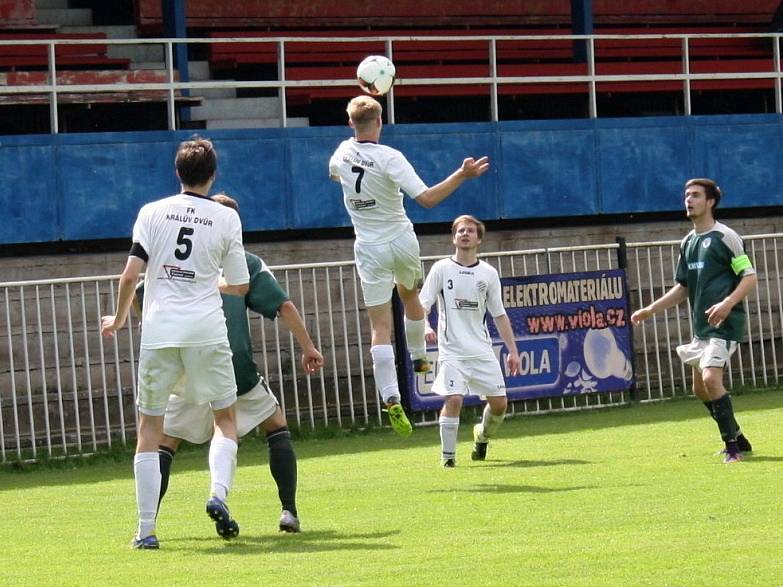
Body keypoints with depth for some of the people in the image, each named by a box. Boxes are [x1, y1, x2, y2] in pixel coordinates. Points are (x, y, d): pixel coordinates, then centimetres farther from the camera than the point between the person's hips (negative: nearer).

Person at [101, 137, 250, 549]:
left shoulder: (152, 213, 4)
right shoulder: (226, 218, 5)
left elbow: (130, 275, -4)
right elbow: (239, 286, 9)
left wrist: (118, 319, 12)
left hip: (159, 332, 0)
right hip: (206, 330, 0)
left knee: (149, 427, 7)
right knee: (225, 417, 16)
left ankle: (146, 528, 2)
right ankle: (218, 493, -8)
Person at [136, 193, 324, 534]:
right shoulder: (247, 262, 8)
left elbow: (138, 294, 6)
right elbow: (284, 306, 0)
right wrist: (308, 348, 3)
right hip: (238, 372, 0)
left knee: (165, 442, 9)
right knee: (276, 427, 17)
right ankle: (289, 511, 6)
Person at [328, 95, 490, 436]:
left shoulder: (343, 153, -3)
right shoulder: (389, 158, -18)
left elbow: (334, 174, 24)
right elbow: (427, 198, -24)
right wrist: (462, 175, -23)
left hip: (369, 248, 1)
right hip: (402, 241, -1)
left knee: (380, 325, -3)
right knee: (409, 295, 31)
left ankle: (391, 399, -15)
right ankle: (418, 357, 46)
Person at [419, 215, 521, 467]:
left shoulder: (488, 273, 9)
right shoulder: (441, 269, 0)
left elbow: (499, 315, 14)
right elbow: (421, 306, -4)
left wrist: (513, 350, 10)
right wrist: (425, 328, -25)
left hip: (482, 351, 3)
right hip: (452, 350, -3)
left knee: (499, 402, 2)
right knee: (453, 399, -19)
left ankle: (482, 436, 32)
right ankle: (448, 454, -6)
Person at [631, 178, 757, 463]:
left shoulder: (724, 236, -9)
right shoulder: (688, 242, 14)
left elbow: (750, 277, -12)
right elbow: (683, 288, 22)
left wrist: (728, 303, -27)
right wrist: (650, 310, 14)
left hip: (725, 323, -9)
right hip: (701, 327, 9)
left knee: (711, 378, -22)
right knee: (701, 389, 11)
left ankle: (733, 445, -14)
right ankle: (737, 439, 26)